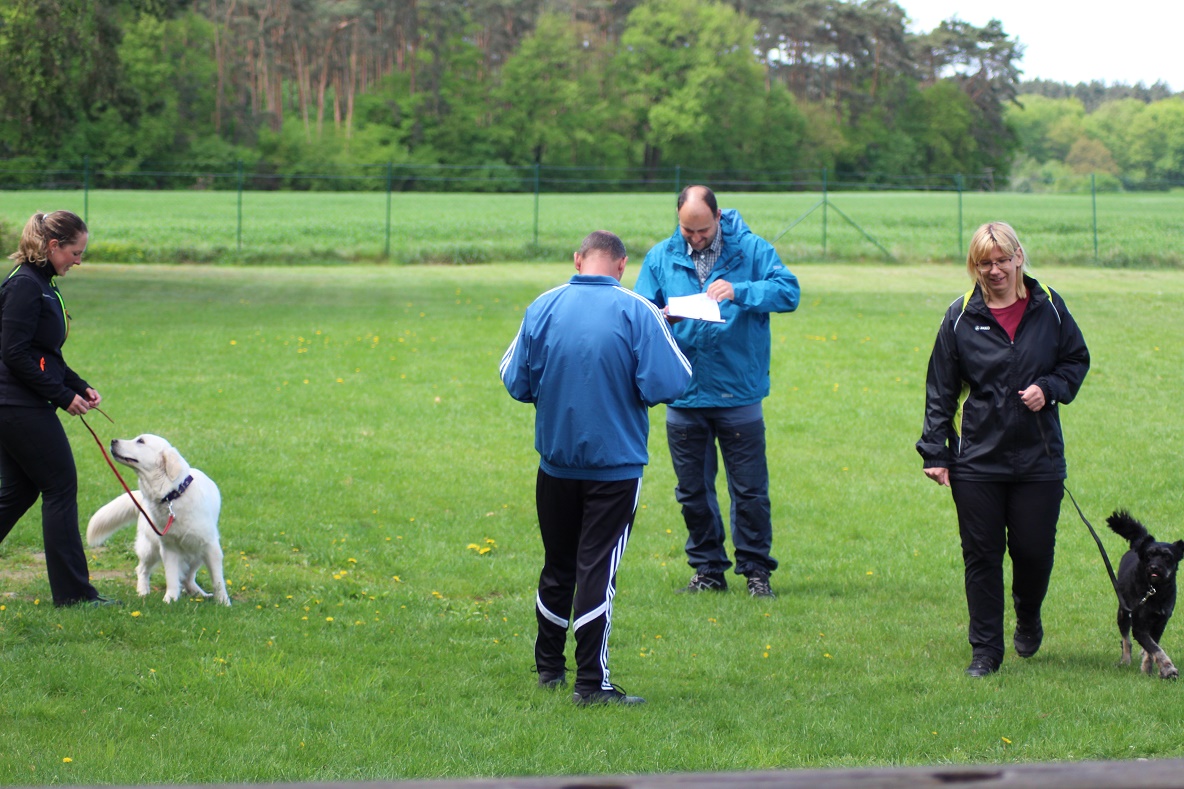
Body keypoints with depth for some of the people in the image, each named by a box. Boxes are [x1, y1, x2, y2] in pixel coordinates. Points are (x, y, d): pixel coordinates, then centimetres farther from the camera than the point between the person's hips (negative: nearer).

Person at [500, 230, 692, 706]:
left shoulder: (542, 308, -4)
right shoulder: (636, 312, -12)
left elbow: (515, 381, 1)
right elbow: (668, 385, -16)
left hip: (555, 463, 3)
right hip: (615, 465, -3)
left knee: (557, 566, 18)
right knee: (597, 569, 1)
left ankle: (549, 667, 30)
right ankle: (591, 683, 0)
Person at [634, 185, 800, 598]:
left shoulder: (751, 250, -3)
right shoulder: (660, 257, 5)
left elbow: (788, 292, -12)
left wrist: (738, 292, -26)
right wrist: (662, 317, -20)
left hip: (739, 394, -3)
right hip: (684, 396, 3)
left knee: (750, 490, 2)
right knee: (693, 492, 11)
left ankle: (756, 569, 14)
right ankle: (708, 569, 23)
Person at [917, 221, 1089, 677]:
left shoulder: (1048, 309, 1)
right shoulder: (961, 318, -1)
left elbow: (1077, 360, 12)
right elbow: (940, 391, 3)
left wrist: (1049, 388, -9)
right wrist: (935, 452, -2)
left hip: (1039, 458, 0)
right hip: (976, 461, 0)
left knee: (1034, 549, 3)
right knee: (981, 554, 1)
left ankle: (1028, 618, 35)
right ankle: (986, 650, 12)